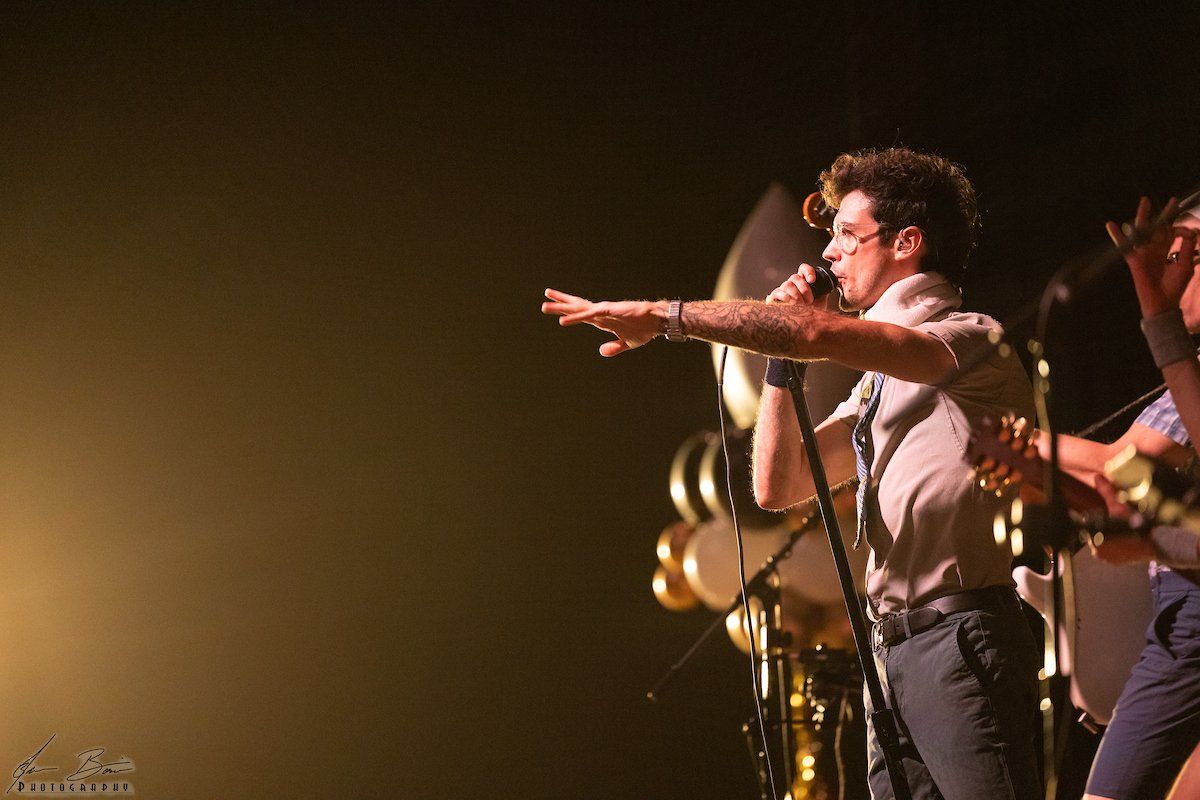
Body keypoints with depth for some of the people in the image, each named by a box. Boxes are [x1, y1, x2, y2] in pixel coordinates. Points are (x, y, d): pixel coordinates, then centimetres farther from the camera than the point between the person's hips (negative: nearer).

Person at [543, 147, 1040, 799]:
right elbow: (779, 485, 18)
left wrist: (667, 316, -17)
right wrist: (780, 351, 10)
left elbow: (819, 334, -21)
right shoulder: (882, 378, 23)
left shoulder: (971, 339, -5)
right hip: (893, 653, 8)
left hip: (962, 646, -8)